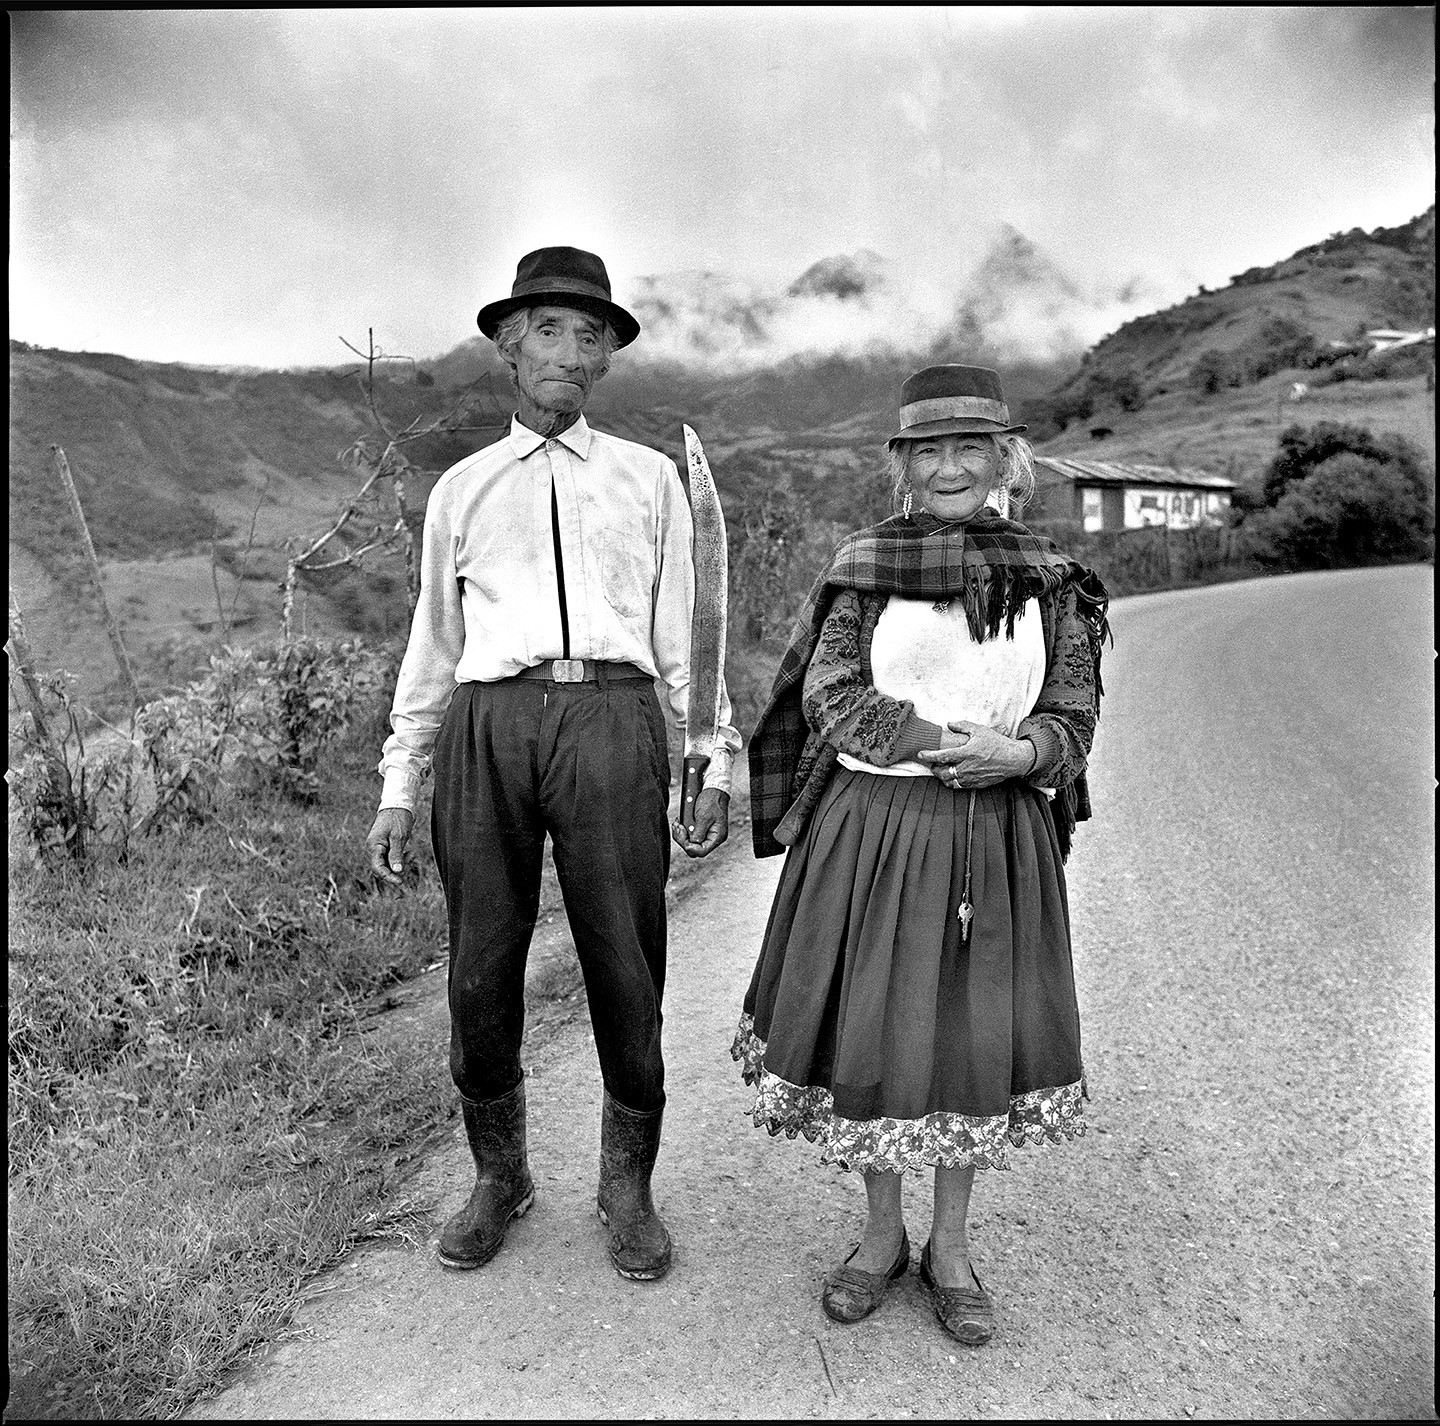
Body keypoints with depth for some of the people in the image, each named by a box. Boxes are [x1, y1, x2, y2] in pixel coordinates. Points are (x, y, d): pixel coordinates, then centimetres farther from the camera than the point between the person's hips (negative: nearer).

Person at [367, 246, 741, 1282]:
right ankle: (500, 1180, 29)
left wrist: (717, 765, 6)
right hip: (487, 723, 2)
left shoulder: (648, 477, 16)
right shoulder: (461, 489, 18)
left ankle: (629, 1189, 23)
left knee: (626, 969, 2)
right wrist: (400, 788, 14)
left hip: (611, 721, -1)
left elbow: (684, 632, 13)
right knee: (481, 972, 6)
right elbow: (432, 645, 18)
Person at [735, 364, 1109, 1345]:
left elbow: (1075, 716, 3)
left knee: (979, 1038, 10)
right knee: (870, 1032, 8)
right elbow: (830, 696, -9)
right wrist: (952, 750, -17)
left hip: (998, 842, 1)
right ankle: (882, 1235, 33)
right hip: (872, 832, -1)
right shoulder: (863, 566, -2)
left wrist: (1015, 755, -19)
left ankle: (952, 1246, 33)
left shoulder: (1051, 581, 3)